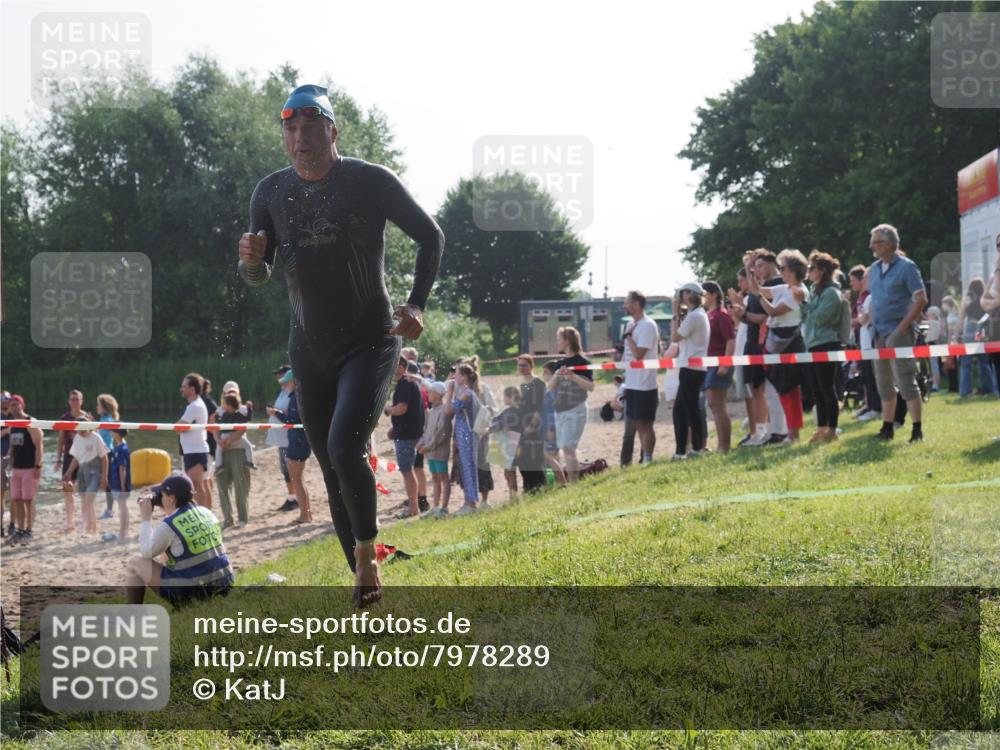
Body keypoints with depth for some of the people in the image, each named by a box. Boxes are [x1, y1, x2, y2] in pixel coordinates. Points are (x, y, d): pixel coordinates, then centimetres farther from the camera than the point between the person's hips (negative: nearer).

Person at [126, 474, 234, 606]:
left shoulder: (169, 525, -15)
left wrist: (146, 519, 8)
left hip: (189, 593, -7)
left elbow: (146, 552, 0)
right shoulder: (207, 513, 5)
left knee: (136, 563, 11)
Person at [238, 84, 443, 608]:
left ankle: (367, 550, -1)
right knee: (331, 468, 6)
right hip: (309, 349, 5)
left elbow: (430, 237, 1)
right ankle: (365, 578, 17)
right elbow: (258, 278, 9)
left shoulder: (370, 181, -10)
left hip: (369, 343, -4)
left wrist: (416, 305, -7)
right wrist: (252, 260, -15)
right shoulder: (271, 192, 1)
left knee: (344, 448, -23)